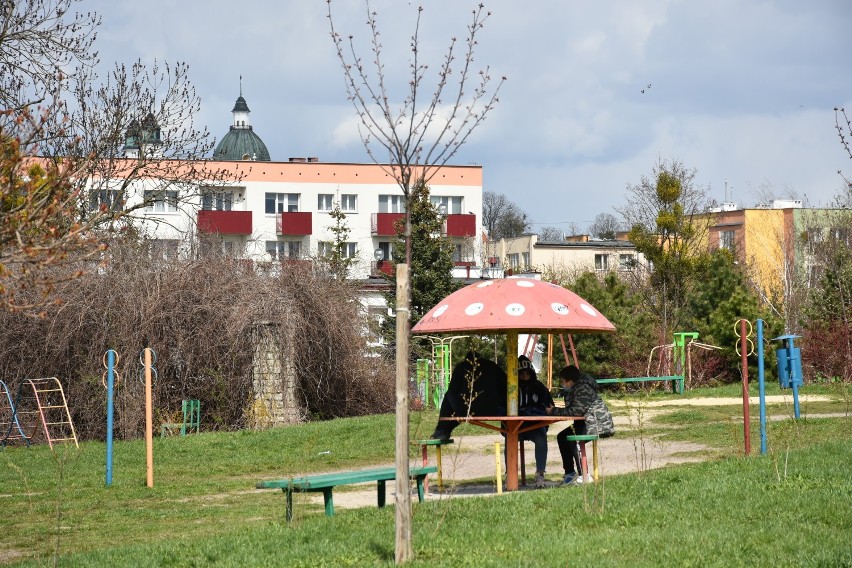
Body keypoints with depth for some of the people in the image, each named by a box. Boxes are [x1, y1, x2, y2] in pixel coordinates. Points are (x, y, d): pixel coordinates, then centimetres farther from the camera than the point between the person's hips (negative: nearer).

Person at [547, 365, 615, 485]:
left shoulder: (582, 388, -19)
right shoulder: (575, 388, 14)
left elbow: (577, 411, -24)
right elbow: (572, 410, 14)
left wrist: (555, 411, -16)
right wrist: (555, 411, 0)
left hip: (597, 424, -11)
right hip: (585, 422, 11)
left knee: (572, 439, -26)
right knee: (562, 437, 11)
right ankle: (569, 472, 15)